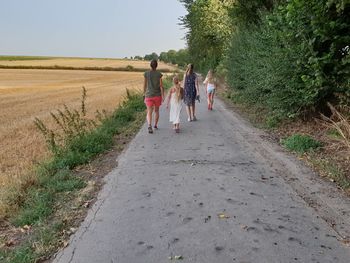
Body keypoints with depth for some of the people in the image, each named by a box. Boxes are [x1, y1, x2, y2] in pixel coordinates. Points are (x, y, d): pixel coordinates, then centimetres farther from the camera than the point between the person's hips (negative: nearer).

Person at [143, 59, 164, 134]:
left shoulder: (146, 73, -3)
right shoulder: (159, 74, -6)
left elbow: (145, 85, 3)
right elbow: (161, 86, -8)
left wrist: (144, 93, 17)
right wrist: (163, 96, -4)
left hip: (149, 95, 0)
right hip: (157, 95, 0)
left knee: (149, 112, -3)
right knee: (156, 110, 20)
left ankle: (149, 125, -27)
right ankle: (155, 125, 32)